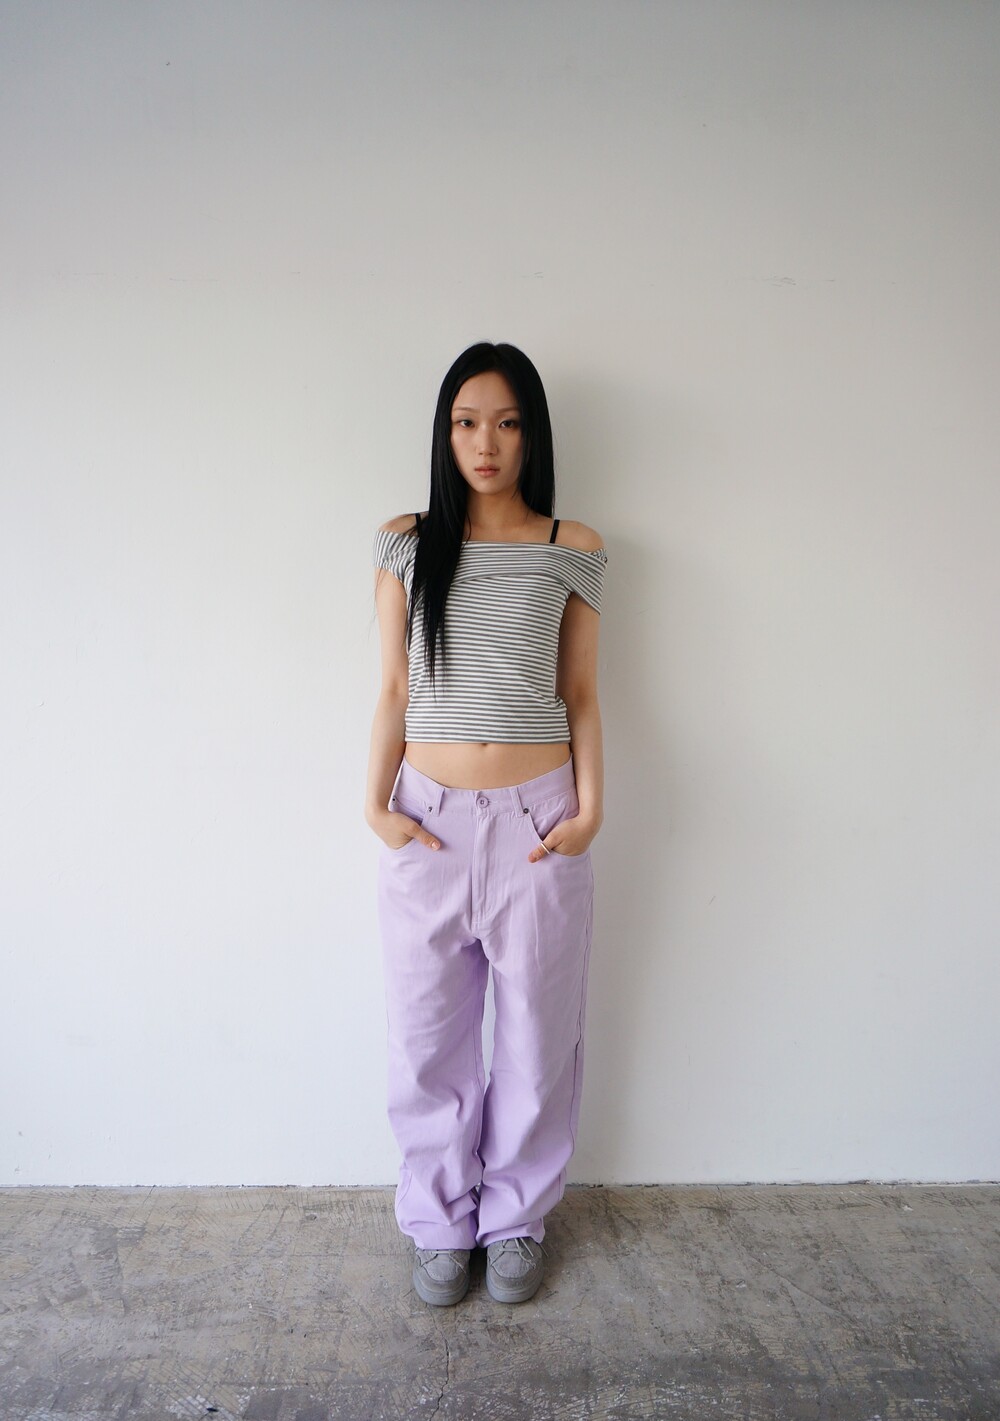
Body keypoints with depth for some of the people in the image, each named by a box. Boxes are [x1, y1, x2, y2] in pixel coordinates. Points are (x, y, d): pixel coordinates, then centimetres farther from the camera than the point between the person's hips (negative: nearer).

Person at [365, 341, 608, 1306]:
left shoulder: (572, 549, 3)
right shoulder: (406, 542, 4)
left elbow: (581, 694, 5)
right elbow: (393, 690, 5)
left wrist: (589, 807, -5)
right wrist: (376, 804, -4)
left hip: (537, 821, 0)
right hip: (427, 821, 1)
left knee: (536, 1034, 12)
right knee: (428, 1037, 11)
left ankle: (516, 1218, 36)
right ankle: (441, 1224, 35)